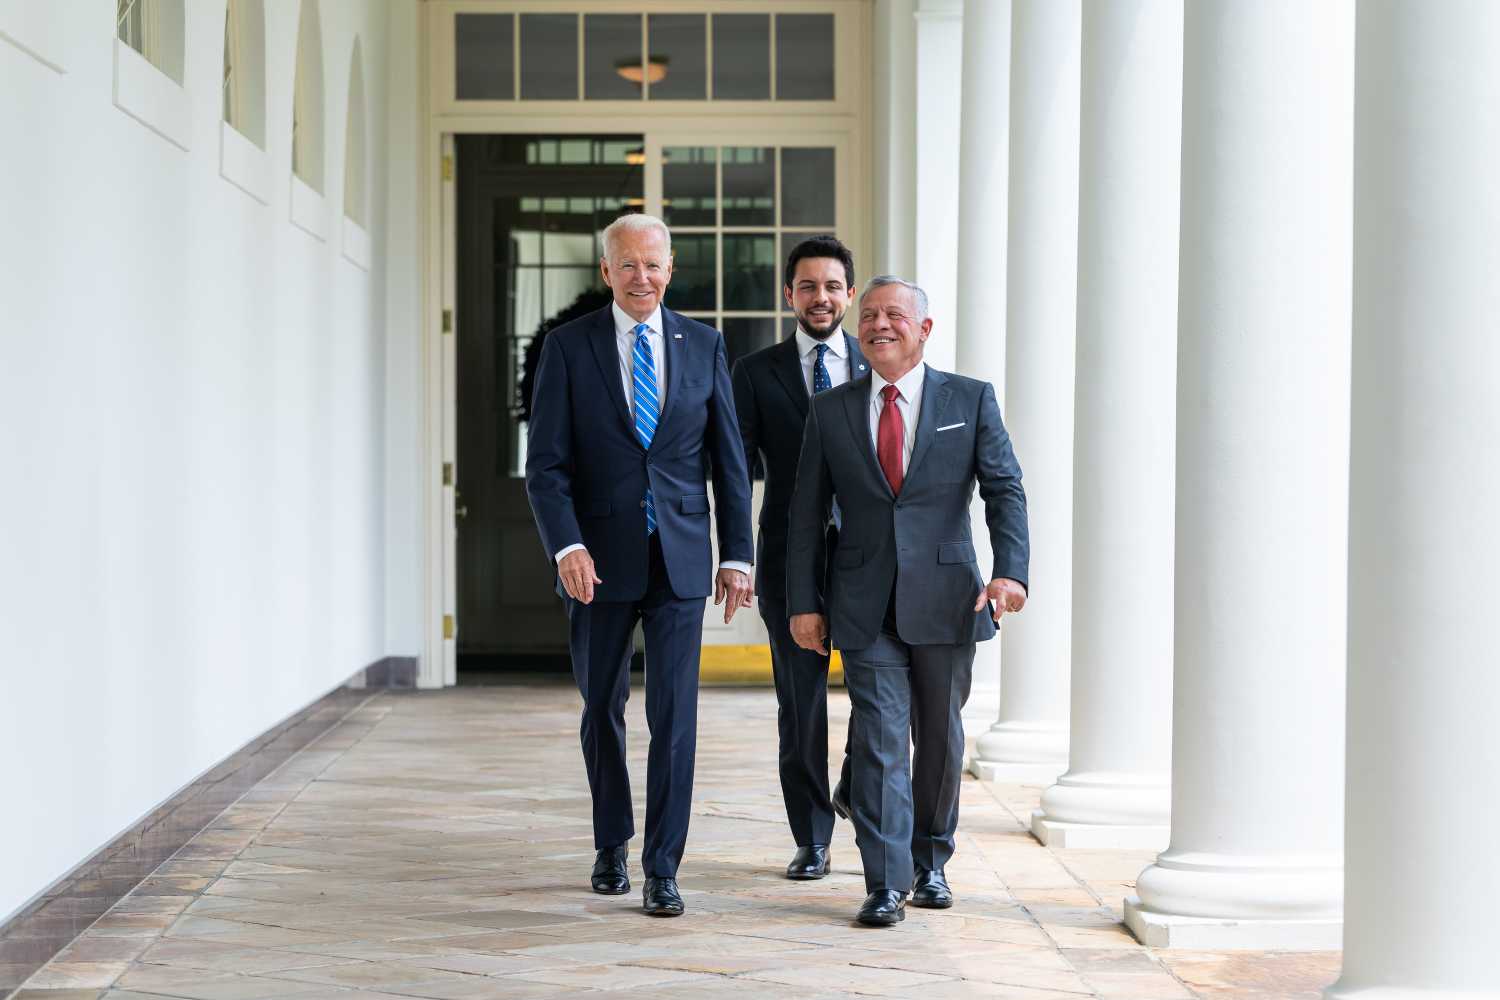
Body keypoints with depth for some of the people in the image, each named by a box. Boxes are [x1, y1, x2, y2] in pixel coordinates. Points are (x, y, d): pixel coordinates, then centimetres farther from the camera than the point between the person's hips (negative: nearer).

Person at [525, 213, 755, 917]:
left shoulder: (703, 346, 6)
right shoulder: (569, 346, 0)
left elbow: (728, 458, 8)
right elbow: (546, 462, -5)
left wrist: (737, 554, 3)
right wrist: (567, 547, -18)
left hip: (680, 561, 0)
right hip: (599, 561, 0)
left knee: (674, 714, -5)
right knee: (602, 709, 12)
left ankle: (662, 868, 0)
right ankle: (611, 845, 31)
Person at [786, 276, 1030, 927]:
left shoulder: (971, 401, 4)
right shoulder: (830, 411, 7)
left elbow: (1005, 489, -4)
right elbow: (807, 513, 8)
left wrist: (1010, 570, -20)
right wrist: (803, 601, 2)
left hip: (946, 601, 0)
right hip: (866, 606, 0)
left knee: (941, 738, 11)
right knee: (878, 740, -6)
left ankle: (930, 863, 28)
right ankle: (886, 884, -4)